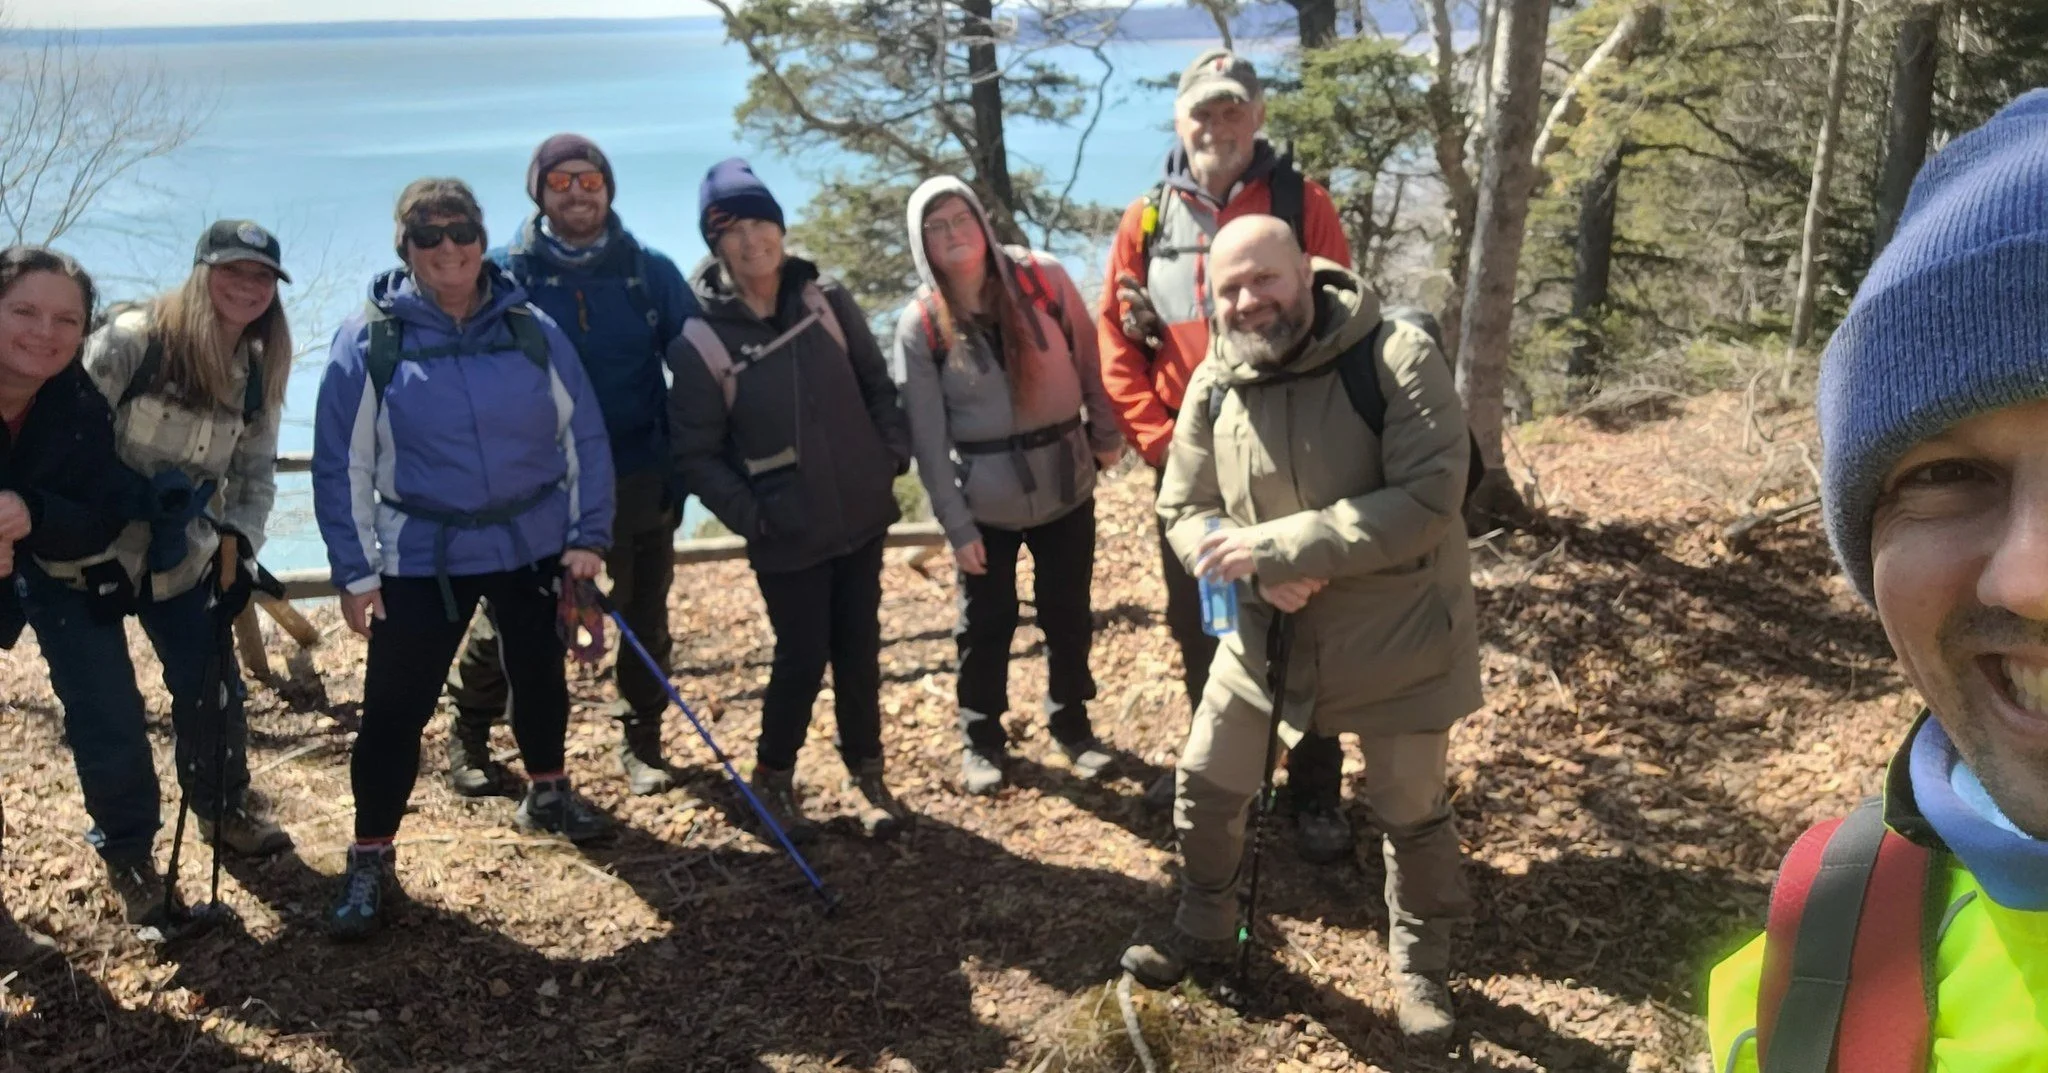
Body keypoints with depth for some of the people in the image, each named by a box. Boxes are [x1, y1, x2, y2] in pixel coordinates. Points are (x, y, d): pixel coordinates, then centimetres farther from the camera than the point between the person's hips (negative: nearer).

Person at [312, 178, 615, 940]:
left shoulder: (531, 329, -4)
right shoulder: (369, 339, -9)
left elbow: (582, 435, 2)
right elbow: (341, 465, -6)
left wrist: (589, 535, -3)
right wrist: (355, 572, -8)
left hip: (535, 544, 3)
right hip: (422, 556, -2)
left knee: (540, 675, 20)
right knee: (395, 708, -2)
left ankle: (547, 793, 45)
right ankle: (370, 858, 14)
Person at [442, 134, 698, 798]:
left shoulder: (650, 273, 0)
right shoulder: (506, 275, -4)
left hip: (639, 486, 2)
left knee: (646, 620, 11)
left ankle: (641, 741, 29)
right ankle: (468, 739, 28)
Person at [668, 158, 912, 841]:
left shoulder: (826, 300, -1)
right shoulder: (702, 340, -12)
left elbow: (876, 384, 10)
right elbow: (695, 454, -9)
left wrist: (894, 454, -1)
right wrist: (751, 517, -16)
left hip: (861, 516, 4)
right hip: (788, 535, -3)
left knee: (859, 651, 12)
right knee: (803, 659, 4)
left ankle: (866, 775, 30)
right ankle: (774, 778, 28)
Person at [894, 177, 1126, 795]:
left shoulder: (1043, 279, -8)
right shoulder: (920, 326, -9)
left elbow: (1088, 361, 2)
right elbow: (928, 435, -8)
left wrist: (1106, 435, 5)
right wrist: (955, 523, -9)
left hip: (1065, 484, 1)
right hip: (983, 501, -1)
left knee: (1068, 615, 13)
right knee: (985, 624, 11)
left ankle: (1071, 724, 33)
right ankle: (981, 739, 29)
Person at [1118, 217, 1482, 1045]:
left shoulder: (1397, 359, -20)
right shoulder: (1212, 385, -5)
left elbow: (1427, 499, -29)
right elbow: (1184, 512, 0)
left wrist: (1279, 544, -31)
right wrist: (1257, 571, -21)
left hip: (1395, 634, -4)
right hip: (1268, 630, 4)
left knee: (1411, 813, 13)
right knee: (1206, 788, 13)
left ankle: (1422, 964, 37)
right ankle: (1203, 928, 40)